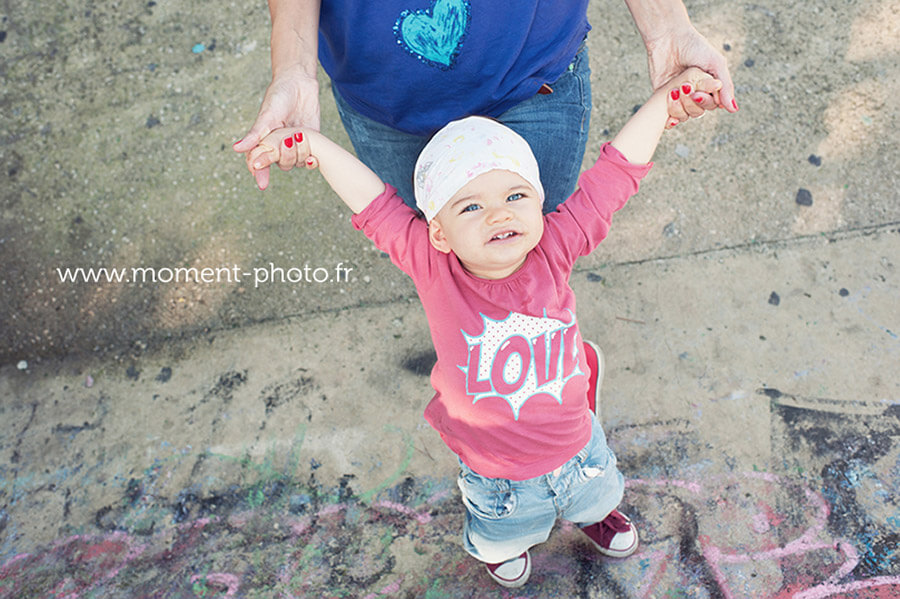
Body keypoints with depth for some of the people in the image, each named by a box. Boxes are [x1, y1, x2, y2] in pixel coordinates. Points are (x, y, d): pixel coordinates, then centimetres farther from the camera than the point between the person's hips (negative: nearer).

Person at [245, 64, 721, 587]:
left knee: (596, 495, 36)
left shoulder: (554, 246, -25)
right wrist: (312, 145, -34)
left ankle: (596, 511, 74)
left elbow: (616, 169, -22)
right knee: (502, 536, 32)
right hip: (496, 473, -1)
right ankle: (508, 542, 70)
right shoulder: (433, 267, -30)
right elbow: (375, 203, -27)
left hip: (577, 446, 2)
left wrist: (670, 93, -17)